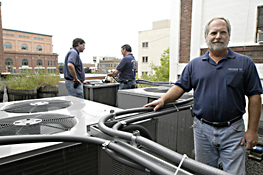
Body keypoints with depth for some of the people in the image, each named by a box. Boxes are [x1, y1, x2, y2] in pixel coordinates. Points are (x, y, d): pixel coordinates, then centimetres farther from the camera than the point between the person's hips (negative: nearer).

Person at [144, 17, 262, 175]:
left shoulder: (245, 63, 1)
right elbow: (180, 87, 4)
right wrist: (163, 99, -15)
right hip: (203, 129, 2)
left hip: (232, 131, -1)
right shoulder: (195, 64, 6)